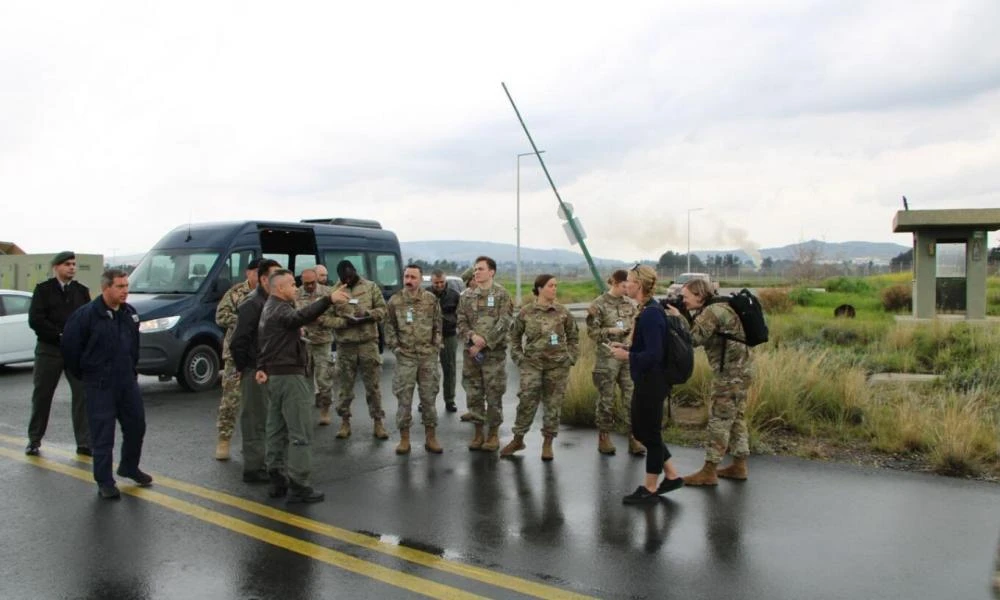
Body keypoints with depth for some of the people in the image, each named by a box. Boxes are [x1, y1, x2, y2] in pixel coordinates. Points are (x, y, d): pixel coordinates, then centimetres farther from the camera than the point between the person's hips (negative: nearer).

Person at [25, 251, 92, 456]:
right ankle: (34, 440, 24)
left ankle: (85, 443, 0)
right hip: (49, 349, -1)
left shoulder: (82, 291, 9)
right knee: (42, 396, 9)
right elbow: (35, 320, -8)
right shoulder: (43, 289, 1)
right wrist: (61, 335, -15)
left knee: (83, 394, -4)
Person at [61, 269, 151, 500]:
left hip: (128, 381, 6)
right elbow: (70, 346, -7)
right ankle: (105, 482, 12)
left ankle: (129, 467, 34)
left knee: (136, 425, 13)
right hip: (99, 385, -6)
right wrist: (83, 374, 2)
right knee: (103, 434, 0)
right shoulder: (86, 314, -14)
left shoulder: (130, 313, 4)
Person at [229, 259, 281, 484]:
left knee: (261, 419, 16)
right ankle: (253, 469, 6)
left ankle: (258, 463, 27)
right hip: (254, 370, -9)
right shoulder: (252, 303, -16)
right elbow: (238, 341, -20)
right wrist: (242, 368, -13)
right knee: (254, 420, -2)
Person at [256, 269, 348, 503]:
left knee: (277, 429, 13)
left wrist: (262, 367, 7)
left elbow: (263, 341, 18)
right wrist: (328, 299, -48)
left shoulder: (269, 308, 19)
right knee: (300, 431, -9)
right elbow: (300, 317, -37)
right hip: (289, 375, -11)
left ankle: (277, 479, 18)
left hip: (273, 375, 11)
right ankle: (298, 485, -9)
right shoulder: (280, 309, -14)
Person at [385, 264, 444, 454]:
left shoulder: (431, 300, 2)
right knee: (404, 398, 2)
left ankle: (430, 437, 17)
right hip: (405, 356, 0)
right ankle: (404, 438, 13)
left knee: (428, 397, 7)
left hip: (428, 355, 1)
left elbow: (437, 325, 7)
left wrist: (436, 346, 1)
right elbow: (389, 327, 7)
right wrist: (394, 346, -1)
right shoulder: (394, 301, 1)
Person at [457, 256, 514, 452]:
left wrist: (483, 343, -15)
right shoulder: (466, 295, 9)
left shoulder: (502, 295, -3)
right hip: (470, 353, 4)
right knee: (473, 394, 8)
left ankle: (494, 434, 13)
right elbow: (461, 322, 7)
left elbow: (503, 324, -10)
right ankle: (478, 432, 19)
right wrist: (472, 336, -13)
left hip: (494, 353, -4)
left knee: (494, 395, 2)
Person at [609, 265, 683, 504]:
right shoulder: (646, 310, 9)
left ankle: (650, 489, 18)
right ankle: (672, 476, 28)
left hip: (652, 382, -10)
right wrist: (626, 347, 6)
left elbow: (654, 354, -25)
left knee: (649, 433, 3)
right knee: (641, 430, 17)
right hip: (645, 381, 10)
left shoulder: (651, 314, -21)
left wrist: (627, 356, -15)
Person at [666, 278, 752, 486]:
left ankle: (709, 472, -1)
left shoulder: (713, 311, -18)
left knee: (719, 420, -6)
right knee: (736, 417, 15)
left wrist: (678, 318, -14)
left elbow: (694, 338, -24)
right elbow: (698, 333, 11)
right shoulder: (714, 308, 13)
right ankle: (739, 466, 23)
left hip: (730, 372, -10)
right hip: (738, 370, 10)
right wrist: (684, 316, -2)